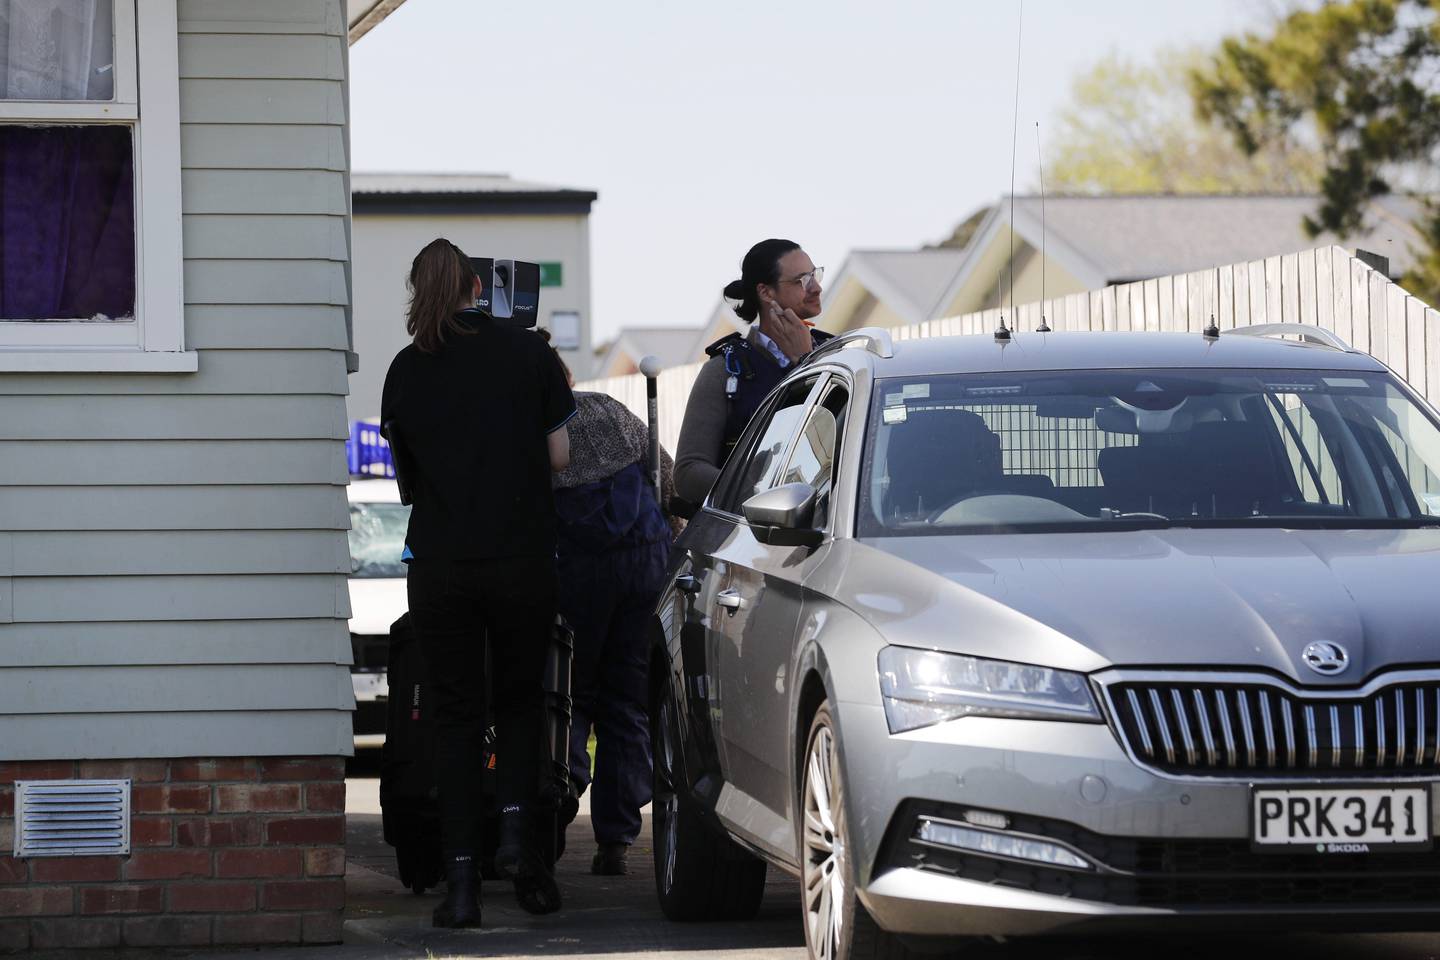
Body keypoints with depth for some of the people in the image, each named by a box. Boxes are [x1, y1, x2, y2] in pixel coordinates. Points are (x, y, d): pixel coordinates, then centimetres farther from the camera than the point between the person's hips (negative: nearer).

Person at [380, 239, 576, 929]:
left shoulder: (406, 369, 3)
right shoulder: (528, 353, 0)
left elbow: (409, 476, 10)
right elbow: (558, 455, 4)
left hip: (439, 562, 1)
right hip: (523, 556, 0)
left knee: (455, 715, 7)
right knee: (519, 701, 17)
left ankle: (461, 878, 0)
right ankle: (515, 828, -5)